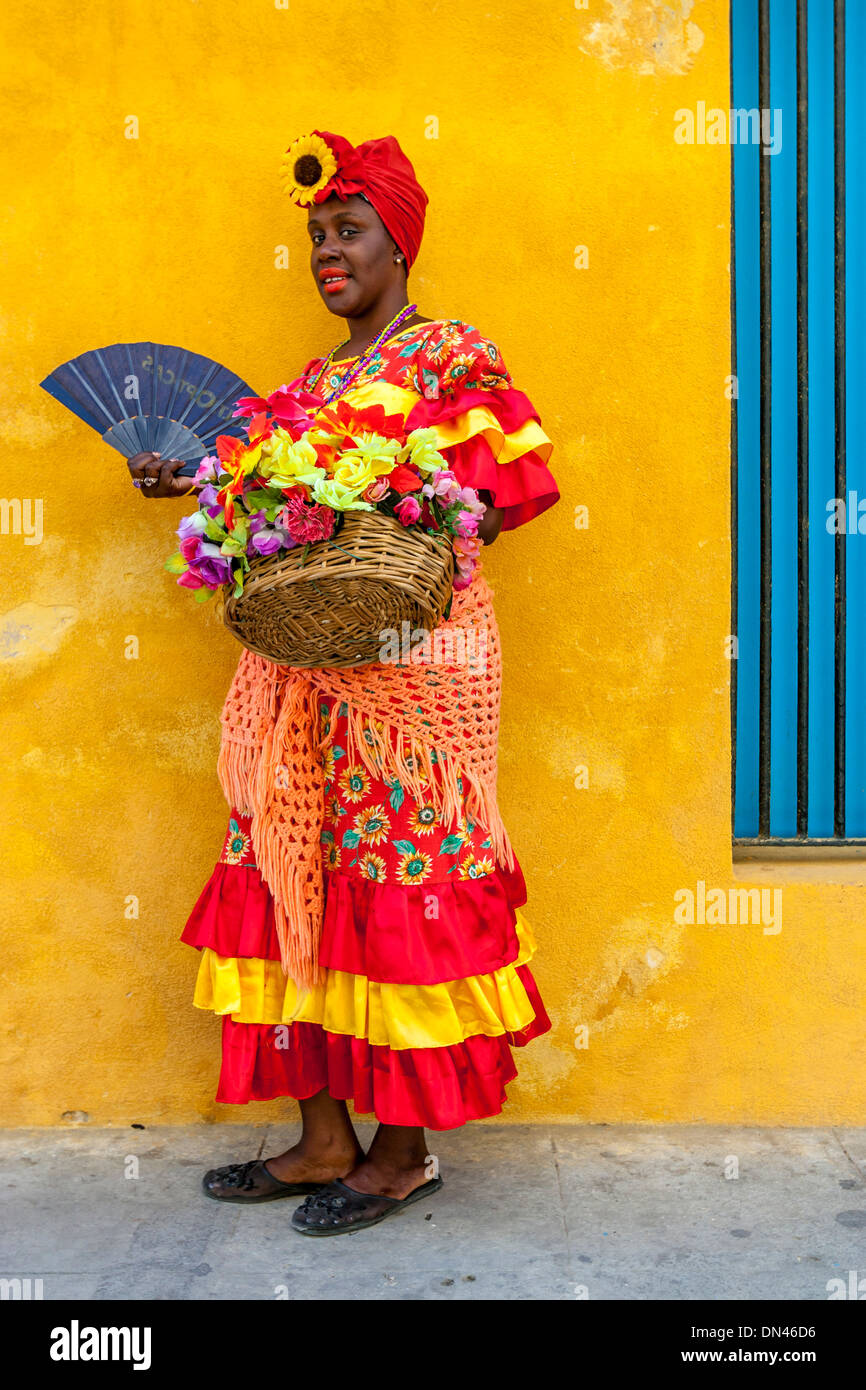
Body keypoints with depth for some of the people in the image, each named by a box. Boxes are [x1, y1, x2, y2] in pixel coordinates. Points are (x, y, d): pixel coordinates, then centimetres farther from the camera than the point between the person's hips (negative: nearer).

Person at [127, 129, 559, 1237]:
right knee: (304, 878, 5)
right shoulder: (312, 380, 21)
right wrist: (197, 486, 10)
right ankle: (324, 1137, 17)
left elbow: (525, 474, -6)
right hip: (310, 659, 7)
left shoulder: (453, 353, 1)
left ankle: (405, 1151, 9)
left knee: (402, 881, -4)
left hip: (415, 651, -7)